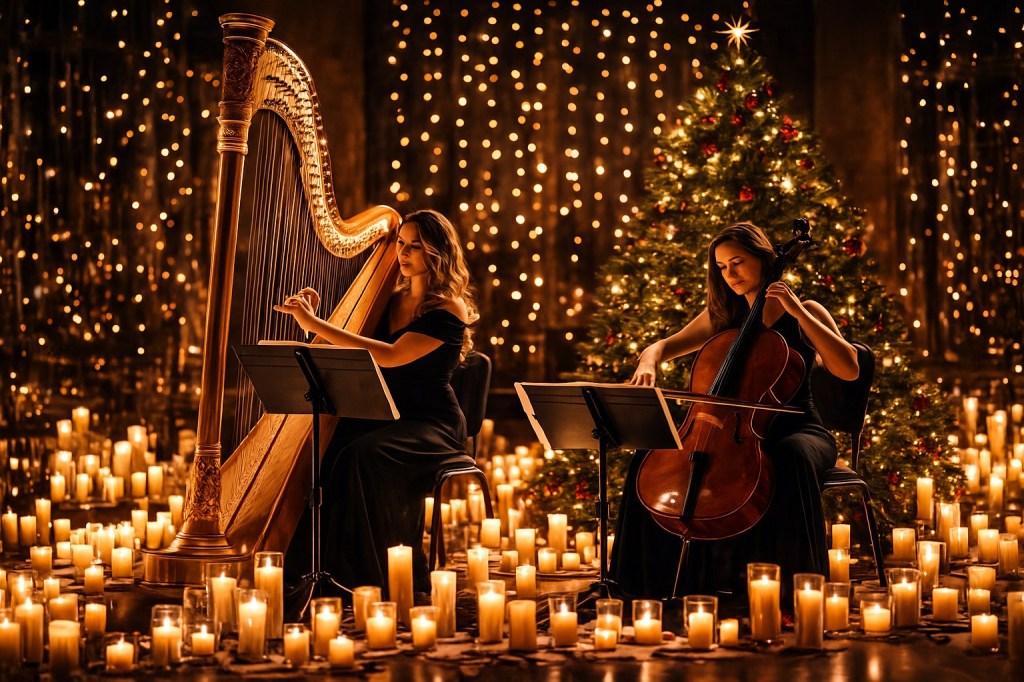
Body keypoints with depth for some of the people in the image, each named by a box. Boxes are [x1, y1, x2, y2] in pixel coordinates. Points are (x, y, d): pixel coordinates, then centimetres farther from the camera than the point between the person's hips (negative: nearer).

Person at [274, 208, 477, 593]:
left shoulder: (449, 310, -10)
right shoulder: (392, 301, 13)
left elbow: (391, 356, -24)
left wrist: (317, 325, -25)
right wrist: (314, 321, 0)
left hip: (431, 425, -6)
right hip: (385, 416, 6)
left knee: (362, 457, -34)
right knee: (323, 453, -23)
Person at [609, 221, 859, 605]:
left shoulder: (804, 315, 0)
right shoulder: (722, 318, 13)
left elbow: (849, 369, -14)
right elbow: (663, 347, 14)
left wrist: (799, 313, -17)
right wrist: (649, 361, -12)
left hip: (796, 430, -4)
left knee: (790, 457, -41)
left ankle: (789, 584, -33)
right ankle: (666, 579, -7)